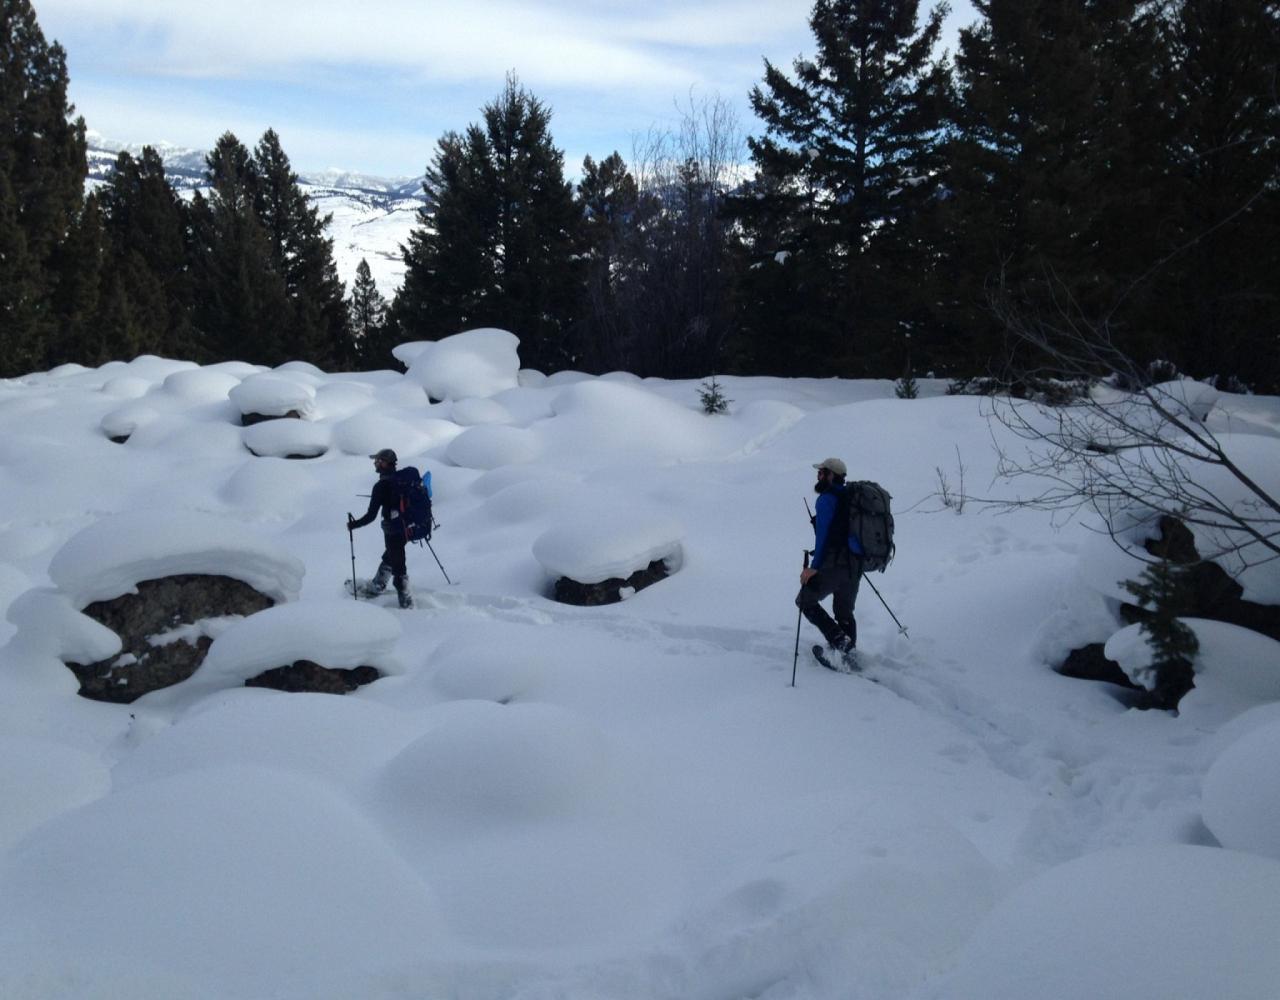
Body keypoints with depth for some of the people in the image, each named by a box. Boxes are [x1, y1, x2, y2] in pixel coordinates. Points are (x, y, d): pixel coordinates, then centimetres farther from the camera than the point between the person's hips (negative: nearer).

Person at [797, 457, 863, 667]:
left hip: (834, 563, -8)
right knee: (844, 612, 20)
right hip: (855, 566, 8)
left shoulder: (827, 498, -10)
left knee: (806, 600, 6)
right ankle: (850, 656, 19)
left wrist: (814, 567, -20)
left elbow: (824, 534, -19)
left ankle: (840, 641, -9)